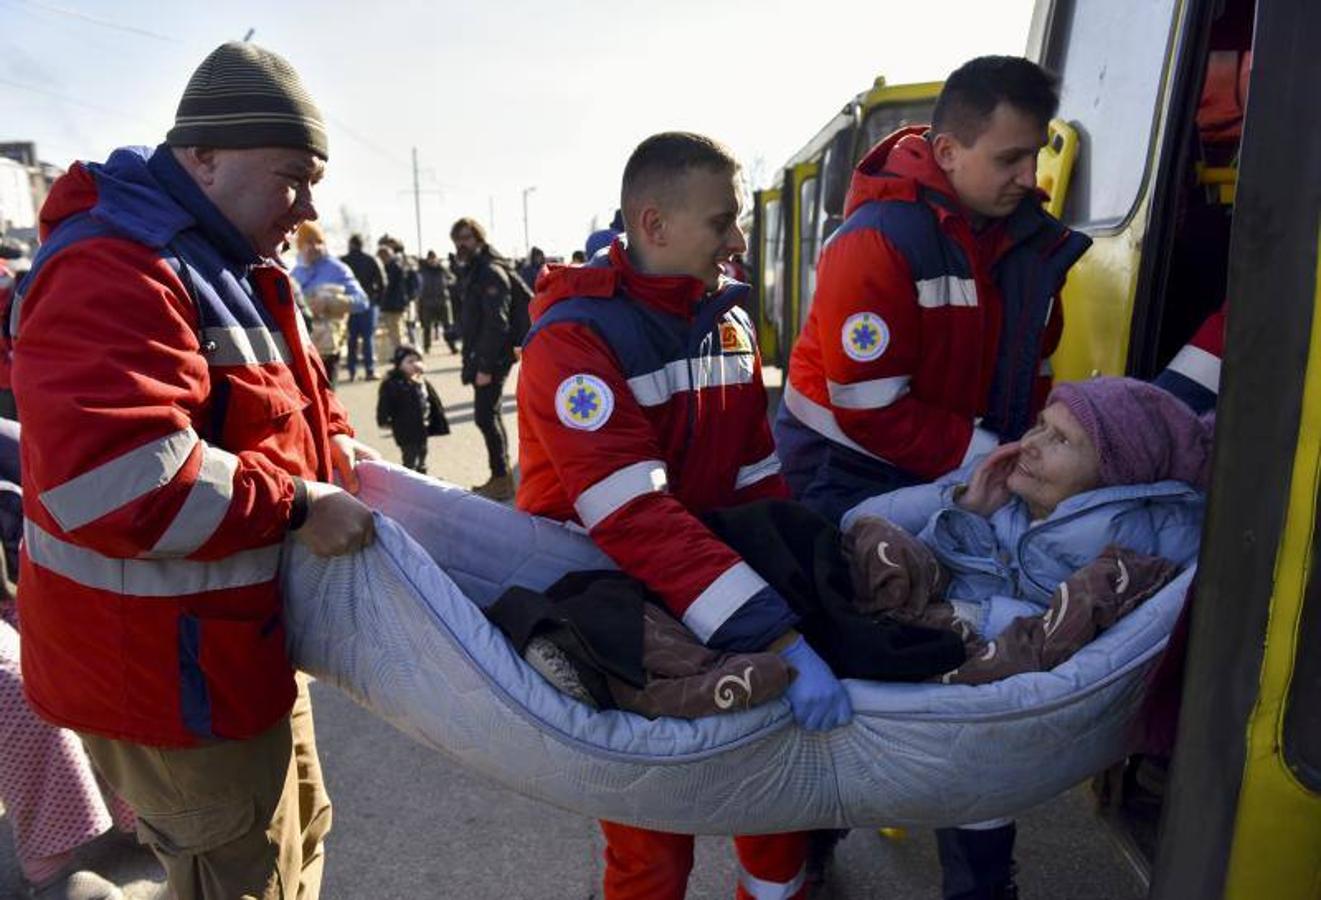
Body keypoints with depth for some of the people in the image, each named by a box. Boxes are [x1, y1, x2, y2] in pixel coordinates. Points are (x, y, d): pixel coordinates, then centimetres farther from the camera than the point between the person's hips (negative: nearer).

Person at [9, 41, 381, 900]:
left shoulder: (238, 267, 10)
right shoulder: (111, 274, -24)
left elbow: (292, 396, 21)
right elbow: (112, 481, -36)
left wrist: (339, 452, 2)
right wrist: (297, 506, -27)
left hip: (241, 635, 10)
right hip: (168, 662, -10)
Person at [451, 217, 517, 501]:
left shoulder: (491, 272, -13)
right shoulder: (474, 272, 17)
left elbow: (496, 323, -21)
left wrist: (485, 367, -23)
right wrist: (471, 361, 14)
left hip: (492, 359, -10)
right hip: (481, 358, 10)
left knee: (486, 416, -9)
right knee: (489, 416, 14)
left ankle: (502, 479, -1)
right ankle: (500, 477, 23)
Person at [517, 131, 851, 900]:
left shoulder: (731, 324, 2)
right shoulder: (576, 335, -21)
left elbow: (758, 477, 7)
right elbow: (633, 519, -32)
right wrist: (777, 639, -37)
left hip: (718, 573, 6)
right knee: (656, 830, 3)